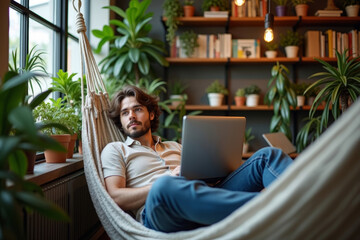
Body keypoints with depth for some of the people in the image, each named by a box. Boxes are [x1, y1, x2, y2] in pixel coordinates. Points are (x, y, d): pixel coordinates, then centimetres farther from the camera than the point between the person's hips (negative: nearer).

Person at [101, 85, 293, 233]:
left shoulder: (174, 146, 34)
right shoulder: (115, 150, 20)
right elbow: (116, 197, 3)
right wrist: (167, 183, -7)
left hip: (205, 201, 5)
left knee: (267, 155, -11)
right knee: (165, 187, -42)